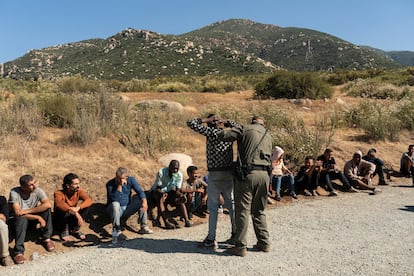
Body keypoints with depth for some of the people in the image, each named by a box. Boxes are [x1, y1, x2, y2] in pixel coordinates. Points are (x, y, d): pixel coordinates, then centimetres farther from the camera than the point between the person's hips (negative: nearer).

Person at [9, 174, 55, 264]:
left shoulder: (37, 190, -16)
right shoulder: (14, 193, -23)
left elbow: (48, 204, -30)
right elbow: (17, 213, -28)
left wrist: (28, 211, -33)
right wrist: (38, 217, -31)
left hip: (32, 219, 3)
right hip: (18, 220, -3)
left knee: (46, 210, -23)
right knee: (22, 219, -37)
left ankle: (46, 239, -13)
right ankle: (18, 252, -34)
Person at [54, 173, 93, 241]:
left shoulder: (79, 191, -12)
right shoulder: (59, 193, -22)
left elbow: (89, 200, -29)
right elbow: (59, 204, -44)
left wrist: (78, 208, -47)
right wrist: (76, 214, -51)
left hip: (73, 222, 3)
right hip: (60, 222, -3)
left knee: (83, 204, -21)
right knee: (62, 209, -34)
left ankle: (75, 230, -3)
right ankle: (64, 230, -5)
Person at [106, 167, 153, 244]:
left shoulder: (131, 180, -7)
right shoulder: (110, 184, -17)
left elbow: (140, 191, -14)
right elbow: (114, 199, -29)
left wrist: (144, 201, -31)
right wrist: (120, 186, -35)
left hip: (127, 208, 4)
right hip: (115, 209, -3)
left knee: (141, 200, -16)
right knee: (115, 204, -36)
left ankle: (143, 227, -11)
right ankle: (116, 232, -32)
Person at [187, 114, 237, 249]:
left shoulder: (210, 131, -5)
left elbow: (190, 123, -6)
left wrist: (206, 119, 4)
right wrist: (225, 121, 18)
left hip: (215, 174, -5)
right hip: (229, 173, 5)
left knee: (213, 207, 0)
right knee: (231, 204, 13)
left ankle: (211, 239, 3)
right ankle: (236, 235, 20)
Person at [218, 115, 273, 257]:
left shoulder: (245, 129, 3)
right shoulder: (268, 136, 20)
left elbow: (222, 134, -5)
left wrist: (229, 129, 15)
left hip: (248, 173, -5)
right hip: (265, 174, 6)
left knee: (242, 211, 0)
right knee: (259, 211, 18)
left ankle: (241, 246, 3)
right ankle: (264, 243, 21)